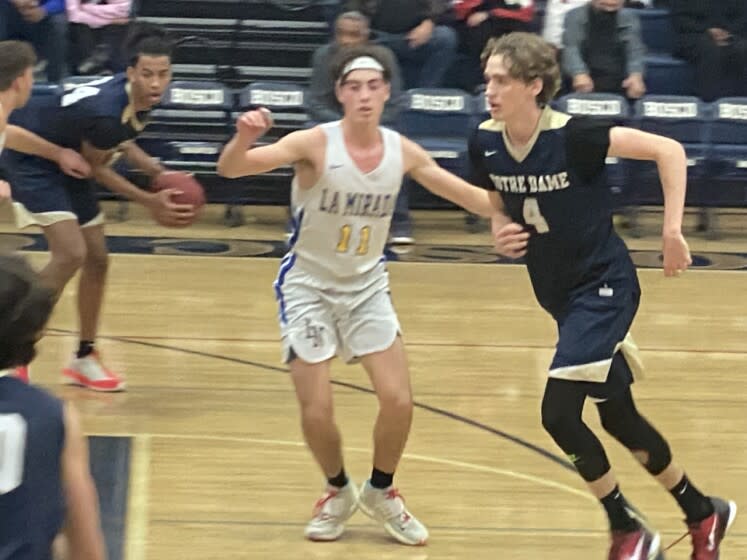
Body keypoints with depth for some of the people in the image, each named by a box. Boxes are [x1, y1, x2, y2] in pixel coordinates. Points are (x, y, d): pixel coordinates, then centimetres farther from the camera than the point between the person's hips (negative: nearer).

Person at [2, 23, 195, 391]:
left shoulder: (140, 99, -10)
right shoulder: (105, 111, -35)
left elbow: (121, 144, 10)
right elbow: (94, 167, -18)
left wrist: (160, 174, -2)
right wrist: (149, 202, -14)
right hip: (31, 156, -9)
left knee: (97, 259, 11)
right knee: (71, 253, -22)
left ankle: (84, 359, 26)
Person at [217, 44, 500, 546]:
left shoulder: (403, 152, -9)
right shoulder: (316, 144, -22)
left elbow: (473, 198, 3)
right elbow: (230, 169, -33)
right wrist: (244, 138, -54)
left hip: (368, 287, 3)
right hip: (309, 286, -3)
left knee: (399, 401, -4)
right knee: (317, 412, -6)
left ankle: (380, 492, 23)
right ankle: (339, 492, 24)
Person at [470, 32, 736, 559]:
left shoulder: (574, 136, -23)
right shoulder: (485, 144, -5)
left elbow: (668, 150, -21)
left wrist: (672, 230, -23)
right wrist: (501, 232, -7)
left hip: (602, 286, -7)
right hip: (558, 292, 7)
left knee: (559, 413, -16)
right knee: (617, 415, 15)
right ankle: (703, 511, 34)